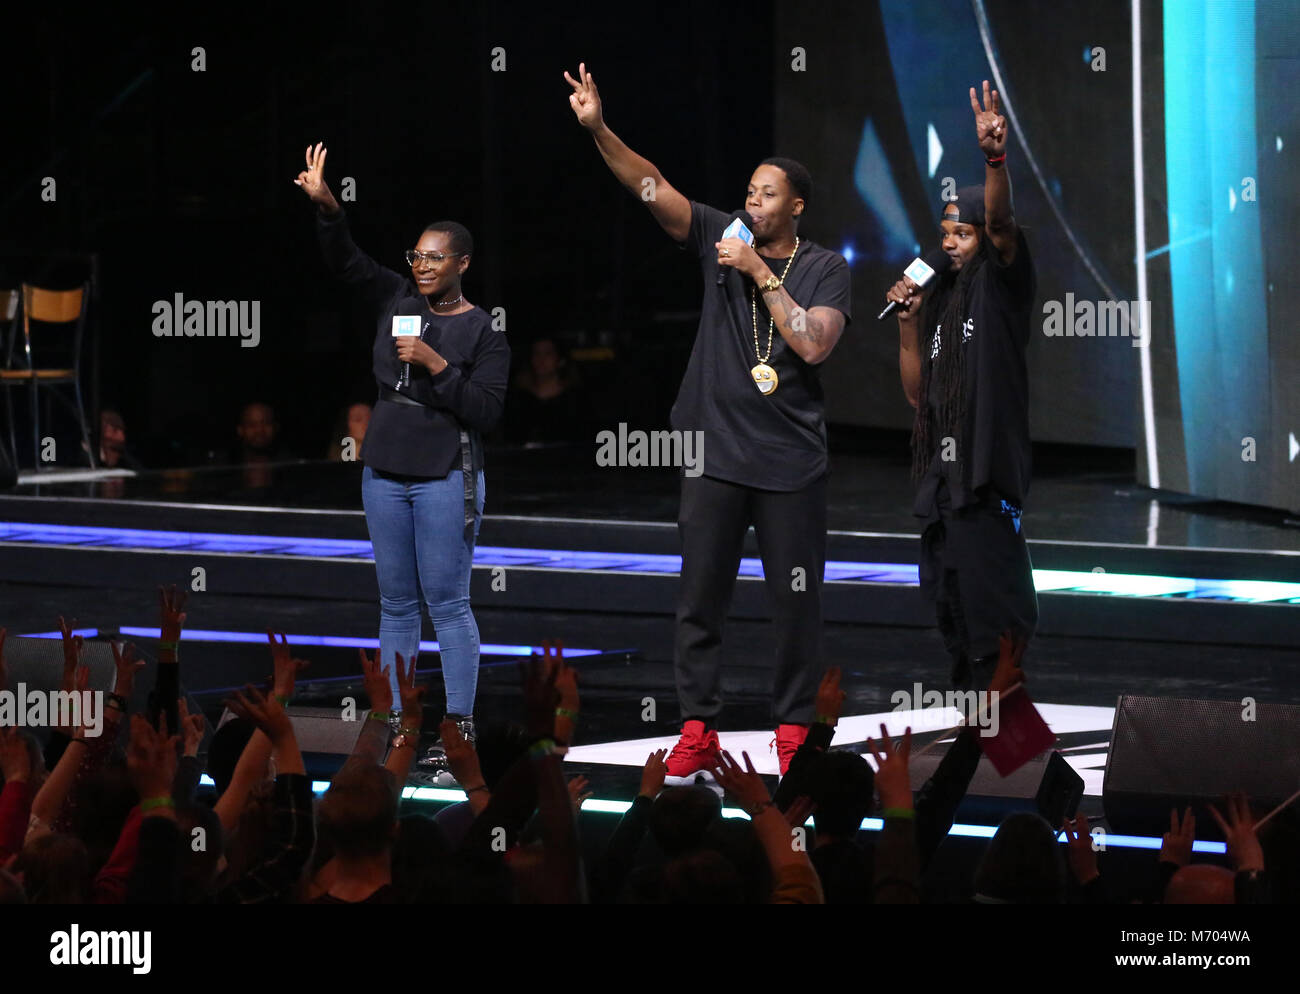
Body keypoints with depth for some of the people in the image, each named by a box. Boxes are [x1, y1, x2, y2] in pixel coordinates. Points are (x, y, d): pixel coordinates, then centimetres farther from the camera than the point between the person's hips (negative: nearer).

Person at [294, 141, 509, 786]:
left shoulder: (484, 333, -5)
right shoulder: (396, 301, 8)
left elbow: (485, 412, -11)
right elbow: (345, 261, 2)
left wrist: (436, 366, -20)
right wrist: (326, 207, -14)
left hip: (447, 478, -5)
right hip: (386, 472, 5)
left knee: (447, 602, -5)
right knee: (396, 603, 7)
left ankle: (458, 733, -3)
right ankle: (402, 728, 11)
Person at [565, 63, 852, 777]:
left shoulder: (825, 269, 2)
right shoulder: (719, 238, 5)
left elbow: (814, 344, -13)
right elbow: (652, 187, -6)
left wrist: (760, 273, -13)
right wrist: (598, 130, -20)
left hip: (791, 461, -1)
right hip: (716, 452, 2)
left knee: (796, 599, 3)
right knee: (699, 595, 2)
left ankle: (793, 731, 13)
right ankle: (698, 732, 9)